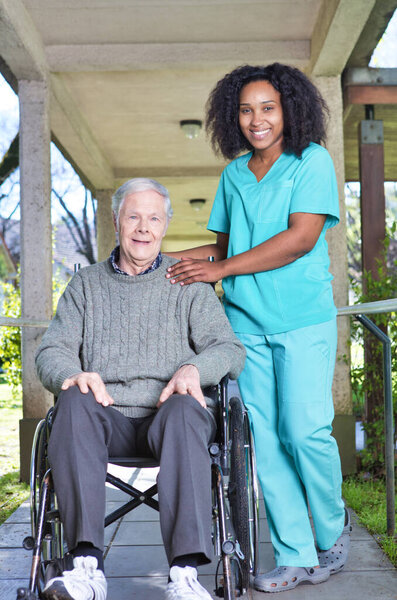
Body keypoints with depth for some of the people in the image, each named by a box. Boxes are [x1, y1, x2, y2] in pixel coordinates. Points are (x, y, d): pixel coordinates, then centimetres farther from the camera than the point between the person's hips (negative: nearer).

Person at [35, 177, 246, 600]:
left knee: (185, 411, -36)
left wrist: (194, 368, -18)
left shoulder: (188, 284, 16)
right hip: (108, 417, 1)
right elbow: (52, 351, 10)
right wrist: (71, 375, -16)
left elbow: (229, 349, 7)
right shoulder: (86, 285, 20)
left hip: (167, 414, -1)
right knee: (74, 404, -32)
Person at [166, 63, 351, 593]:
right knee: (266, 441, 2)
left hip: (303, 320, -4)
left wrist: (221, 268, -12)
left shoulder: (312, 161, 0)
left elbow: (300, 238, -11)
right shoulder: (233, 174, 15)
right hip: (246, 323, 5)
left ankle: (333, 529, 17)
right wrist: (197, 257, 1)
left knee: (306, 429, -10)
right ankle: (295, 558, 11)